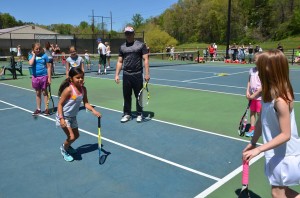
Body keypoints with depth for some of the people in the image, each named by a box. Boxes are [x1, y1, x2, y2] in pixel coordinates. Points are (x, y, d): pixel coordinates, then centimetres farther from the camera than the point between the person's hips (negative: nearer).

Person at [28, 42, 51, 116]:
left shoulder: (44, 55, -3)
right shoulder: (31, 56, 2)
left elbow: (48, 67, -3)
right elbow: (31, 63, -20)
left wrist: (49, 78, -7)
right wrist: (34, 55, -10)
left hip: (44, 76, -2)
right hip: (35, 77, 2)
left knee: (44, 92, 6)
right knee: (38, 93, 12)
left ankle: (46, 109, 12)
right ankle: (38, 109, 20)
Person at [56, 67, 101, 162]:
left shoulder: (83, 89, -7)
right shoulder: (69, 90, -26)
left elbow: (86, 103, -3)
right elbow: (60, 104, -23)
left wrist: (93, 110, -20)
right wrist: (61, 118, -31)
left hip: (72, 116, 7)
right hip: (64, 116, -7)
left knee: (76, 135, 19)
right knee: (71, 137, -11)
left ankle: (67, 146, 48)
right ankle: (64, 149, 21)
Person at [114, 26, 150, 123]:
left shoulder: (141, 45, 0)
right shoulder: (122, 47, 10)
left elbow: (145, 59, -3)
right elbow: (119, 62, 12)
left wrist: (147, 73, -11)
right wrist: (117, 75, 4)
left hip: (138, 75, -3)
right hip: (126, 75, 3)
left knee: (139, 95, 7)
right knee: (126, 95, 8)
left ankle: (139, 114, 21)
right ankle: (127, 114, 20)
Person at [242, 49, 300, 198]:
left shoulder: (280, 100, -28)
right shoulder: (269, 94, -2)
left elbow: (286, 134, -26)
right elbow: (261, 121, 6)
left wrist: (258, 150, -28)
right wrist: (253, 142, 10)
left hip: (284, 154, -8)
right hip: (277, 152, 8)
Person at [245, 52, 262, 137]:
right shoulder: (252, 70, 3)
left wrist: (254, 95, -16)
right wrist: (247, 92, -1)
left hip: (260, 96, -6)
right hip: (252, 96, 6)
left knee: (259, 113, 4)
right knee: (252, 112, 12)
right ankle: (252, 128, 23)